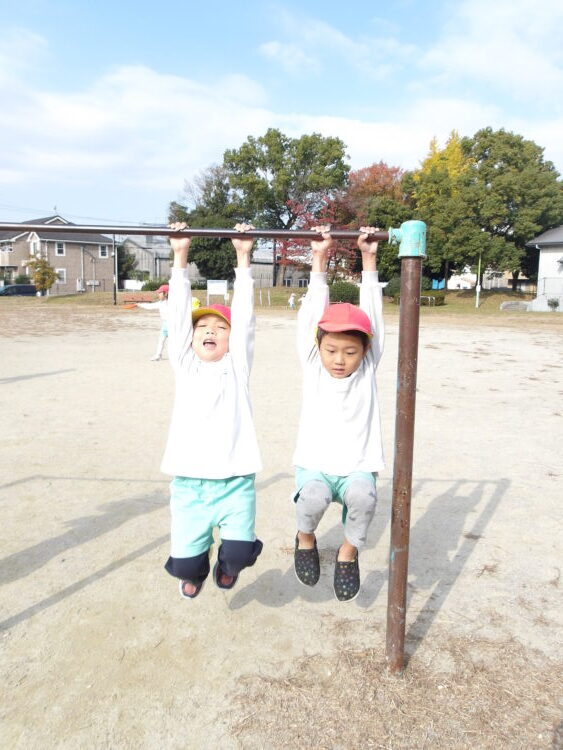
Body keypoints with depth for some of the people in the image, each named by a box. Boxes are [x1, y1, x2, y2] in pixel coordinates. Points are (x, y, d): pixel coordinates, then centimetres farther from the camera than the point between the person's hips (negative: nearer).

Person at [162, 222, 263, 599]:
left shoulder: (237, 364, 5)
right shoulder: (185, 364, 8)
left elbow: (244, 314, 0)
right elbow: (179, 312, 3)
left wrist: (243, 257, -1)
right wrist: (180, 256, 0)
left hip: (235, 480, -1)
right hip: (188, 482, 1)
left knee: (240, 553, -13)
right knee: (184, 563, 2)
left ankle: (227, 564, 26)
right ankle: (196, 570, 41)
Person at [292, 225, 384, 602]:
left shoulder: (368, 368, 1)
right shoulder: (312, 365, 0)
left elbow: (372, 314, -4)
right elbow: (313, 313, -6)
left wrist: (369, 259, -5)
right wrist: (319, 261, -6)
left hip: (357, 467, 1)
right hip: (314, 465, 0)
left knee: (363, 496, -33)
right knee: (313, 498, -33)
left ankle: (350, 550, -1)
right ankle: (305, 537, 4)